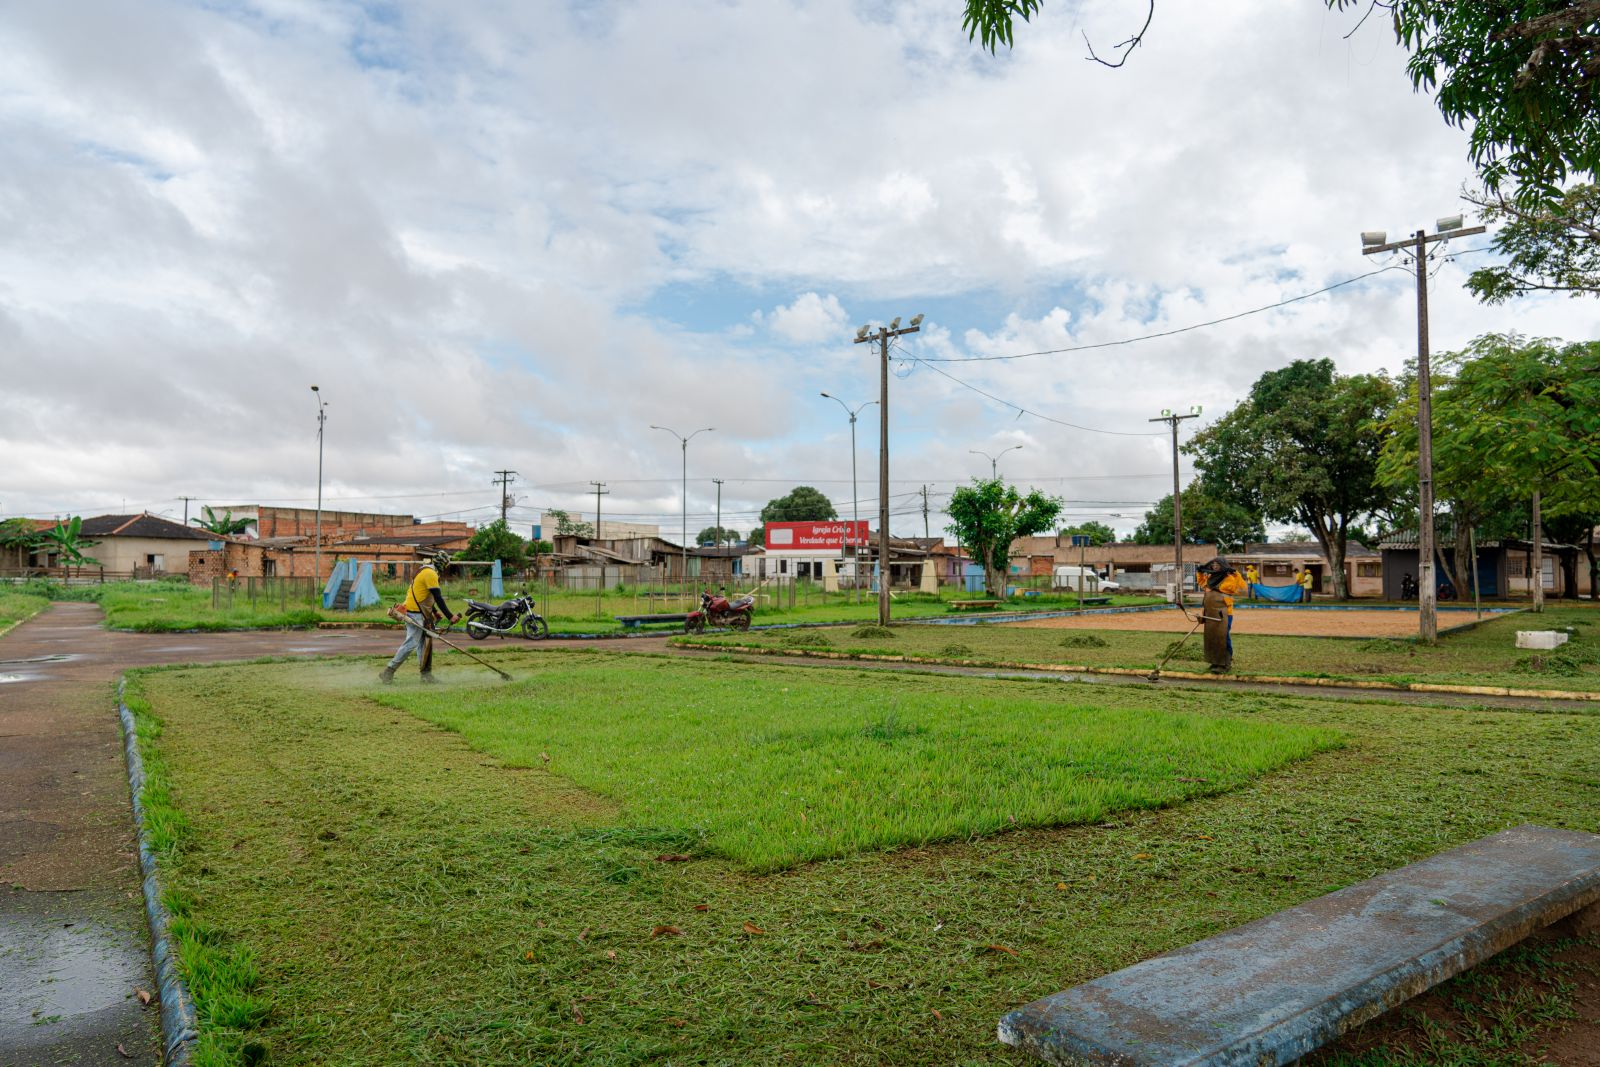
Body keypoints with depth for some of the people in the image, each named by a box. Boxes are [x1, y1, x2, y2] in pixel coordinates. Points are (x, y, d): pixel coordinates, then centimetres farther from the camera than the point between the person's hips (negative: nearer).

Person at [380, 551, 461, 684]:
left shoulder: (425, 571, 16)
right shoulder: (431, 574, -15)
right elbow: (438, 598, -20)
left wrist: (435, 611, 26)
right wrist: (450, 617, -19)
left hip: (420, 613, 11)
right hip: (415, 614, -11)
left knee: (424, 642, 10)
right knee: (411, 644, -11)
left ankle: (426, 674, 13)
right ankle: (388, 672, -6)